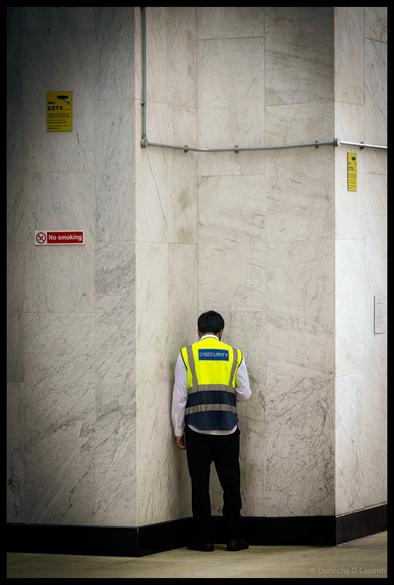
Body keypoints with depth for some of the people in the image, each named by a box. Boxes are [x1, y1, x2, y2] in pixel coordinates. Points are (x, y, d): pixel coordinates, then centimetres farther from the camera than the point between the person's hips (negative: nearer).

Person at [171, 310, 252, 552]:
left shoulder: (186, 354, 1)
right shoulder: (235, 355, 4)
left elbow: (179, 397, 0)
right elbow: (245, 394, 6)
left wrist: (178, 431, 7)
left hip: (197, 429, -1)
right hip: (227, 429, 1)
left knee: (200, 485, 5)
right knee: (231, 484, 7)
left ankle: (204, 538, 6)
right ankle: (235, 538, 7)